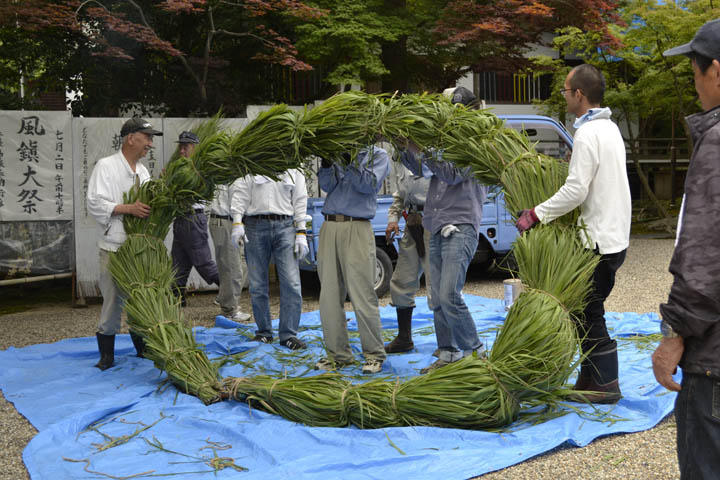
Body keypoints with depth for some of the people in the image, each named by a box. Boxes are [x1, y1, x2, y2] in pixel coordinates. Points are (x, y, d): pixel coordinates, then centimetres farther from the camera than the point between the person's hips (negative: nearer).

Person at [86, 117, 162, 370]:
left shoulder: (143, 171, 16)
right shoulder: (106, 166, -5)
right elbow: (95, 203, -14)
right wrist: (128, 208, -23)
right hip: (115, 248, -6)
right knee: (113, 301, -3)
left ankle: (143, 349, 25)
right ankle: (107, 355, 9)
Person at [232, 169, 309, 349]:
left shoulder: (294, 171, 14)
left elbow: (300, 201, 10)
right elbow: (241, 196, 4)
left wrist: (301, 233, 2)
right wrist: (237, 223, -10)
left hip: (285, 226, 0)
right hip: (255, 225, 0)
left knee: (291, 283, -9)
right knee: (257, 284, 3)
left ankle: (288, 334, -3)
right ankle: (264, 332, 15)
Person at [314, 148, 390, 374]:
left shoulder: (377, 155, 9)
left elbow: (369, 185, -8)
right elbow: (327, 185, 4)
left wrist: (350, 161, -15)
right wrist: (327, 161, -11)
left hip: (356, 229, -4)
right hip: (329, 228, 5)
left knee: (362, 296, -7)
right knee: (329, 296, 4)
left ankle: (374, 355, 4)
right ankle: (337, 353, 13)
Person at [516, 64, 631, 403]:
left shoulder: (587, 134, -17)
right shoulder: (609, 128, 15)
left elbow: (575, 191, -22)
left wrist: (536, 214, -15)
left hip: (599, 240, -10)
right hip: (613, 234, 10)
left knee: (589, 314, -2)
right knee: (586, 311, 15)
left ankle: (606, 384, 6)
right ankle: (590, 379, 23)